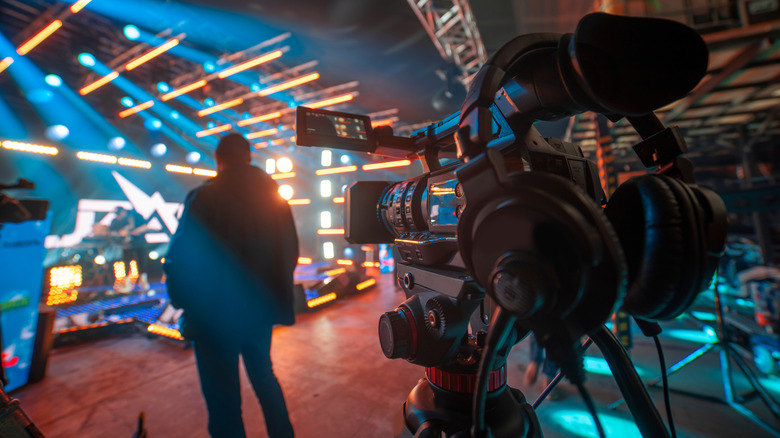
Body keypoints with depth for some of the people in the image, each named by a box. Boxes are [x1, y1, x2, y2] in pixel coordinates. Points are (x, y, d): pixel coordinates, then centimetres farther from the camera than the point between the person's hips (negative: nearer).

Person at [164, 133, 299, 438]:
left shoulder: (205, 197, -14)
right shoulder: (275, 198, 1)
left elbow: (179, 258, -15)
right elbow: (291, 252, 4)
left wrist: (182, 301, 3)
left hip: (218, 314, -5)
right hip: (262, 309, 6)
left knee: (223, 396, 12)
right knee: (263, 375, 26)